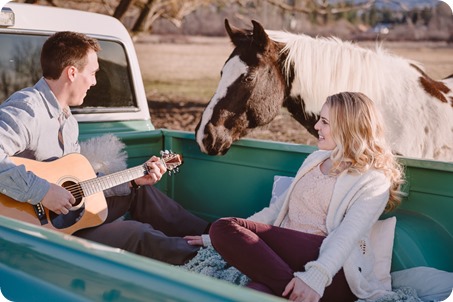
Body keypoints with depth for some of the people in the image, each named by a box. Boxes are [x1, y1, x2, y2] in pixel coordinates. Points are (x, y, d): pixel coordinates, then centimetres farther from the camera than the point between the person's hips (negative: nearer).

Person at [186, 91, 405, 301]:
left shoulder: (374, 180, 0)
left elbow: (348, 235, -16)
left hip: (333, 273, -7)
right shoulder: (316, 158, 22)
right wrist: (217, 237, 16)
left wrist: (316, 277, -35)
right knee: (222, 228, -23)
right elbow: (280, 207, 22)